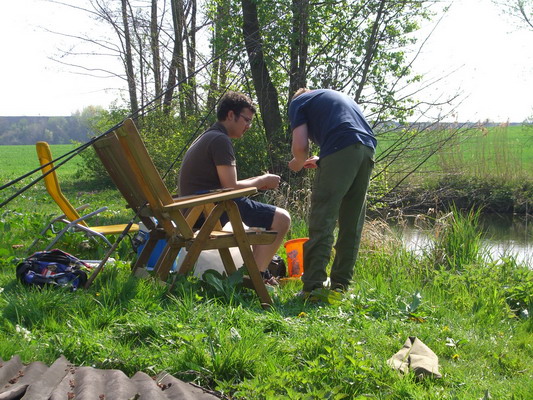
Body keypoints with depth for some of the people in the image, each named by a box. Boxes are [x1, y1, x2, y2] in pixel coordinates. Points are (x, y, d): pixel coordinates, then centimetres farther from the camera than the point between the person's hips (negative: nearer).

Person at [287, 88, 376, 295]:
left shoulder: (298, 102, 16)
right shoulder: (336, 95, 36)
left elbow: (300, 145, 2)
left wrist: (298, 162, 23)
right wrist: (321, 161, 37)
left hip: (341, 150, -7)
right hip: (368, 149, 7)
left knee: (322, 222, -5)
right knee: (352, 224, 12)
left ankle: (313, 286, -9)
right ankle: (340, 284, 15)